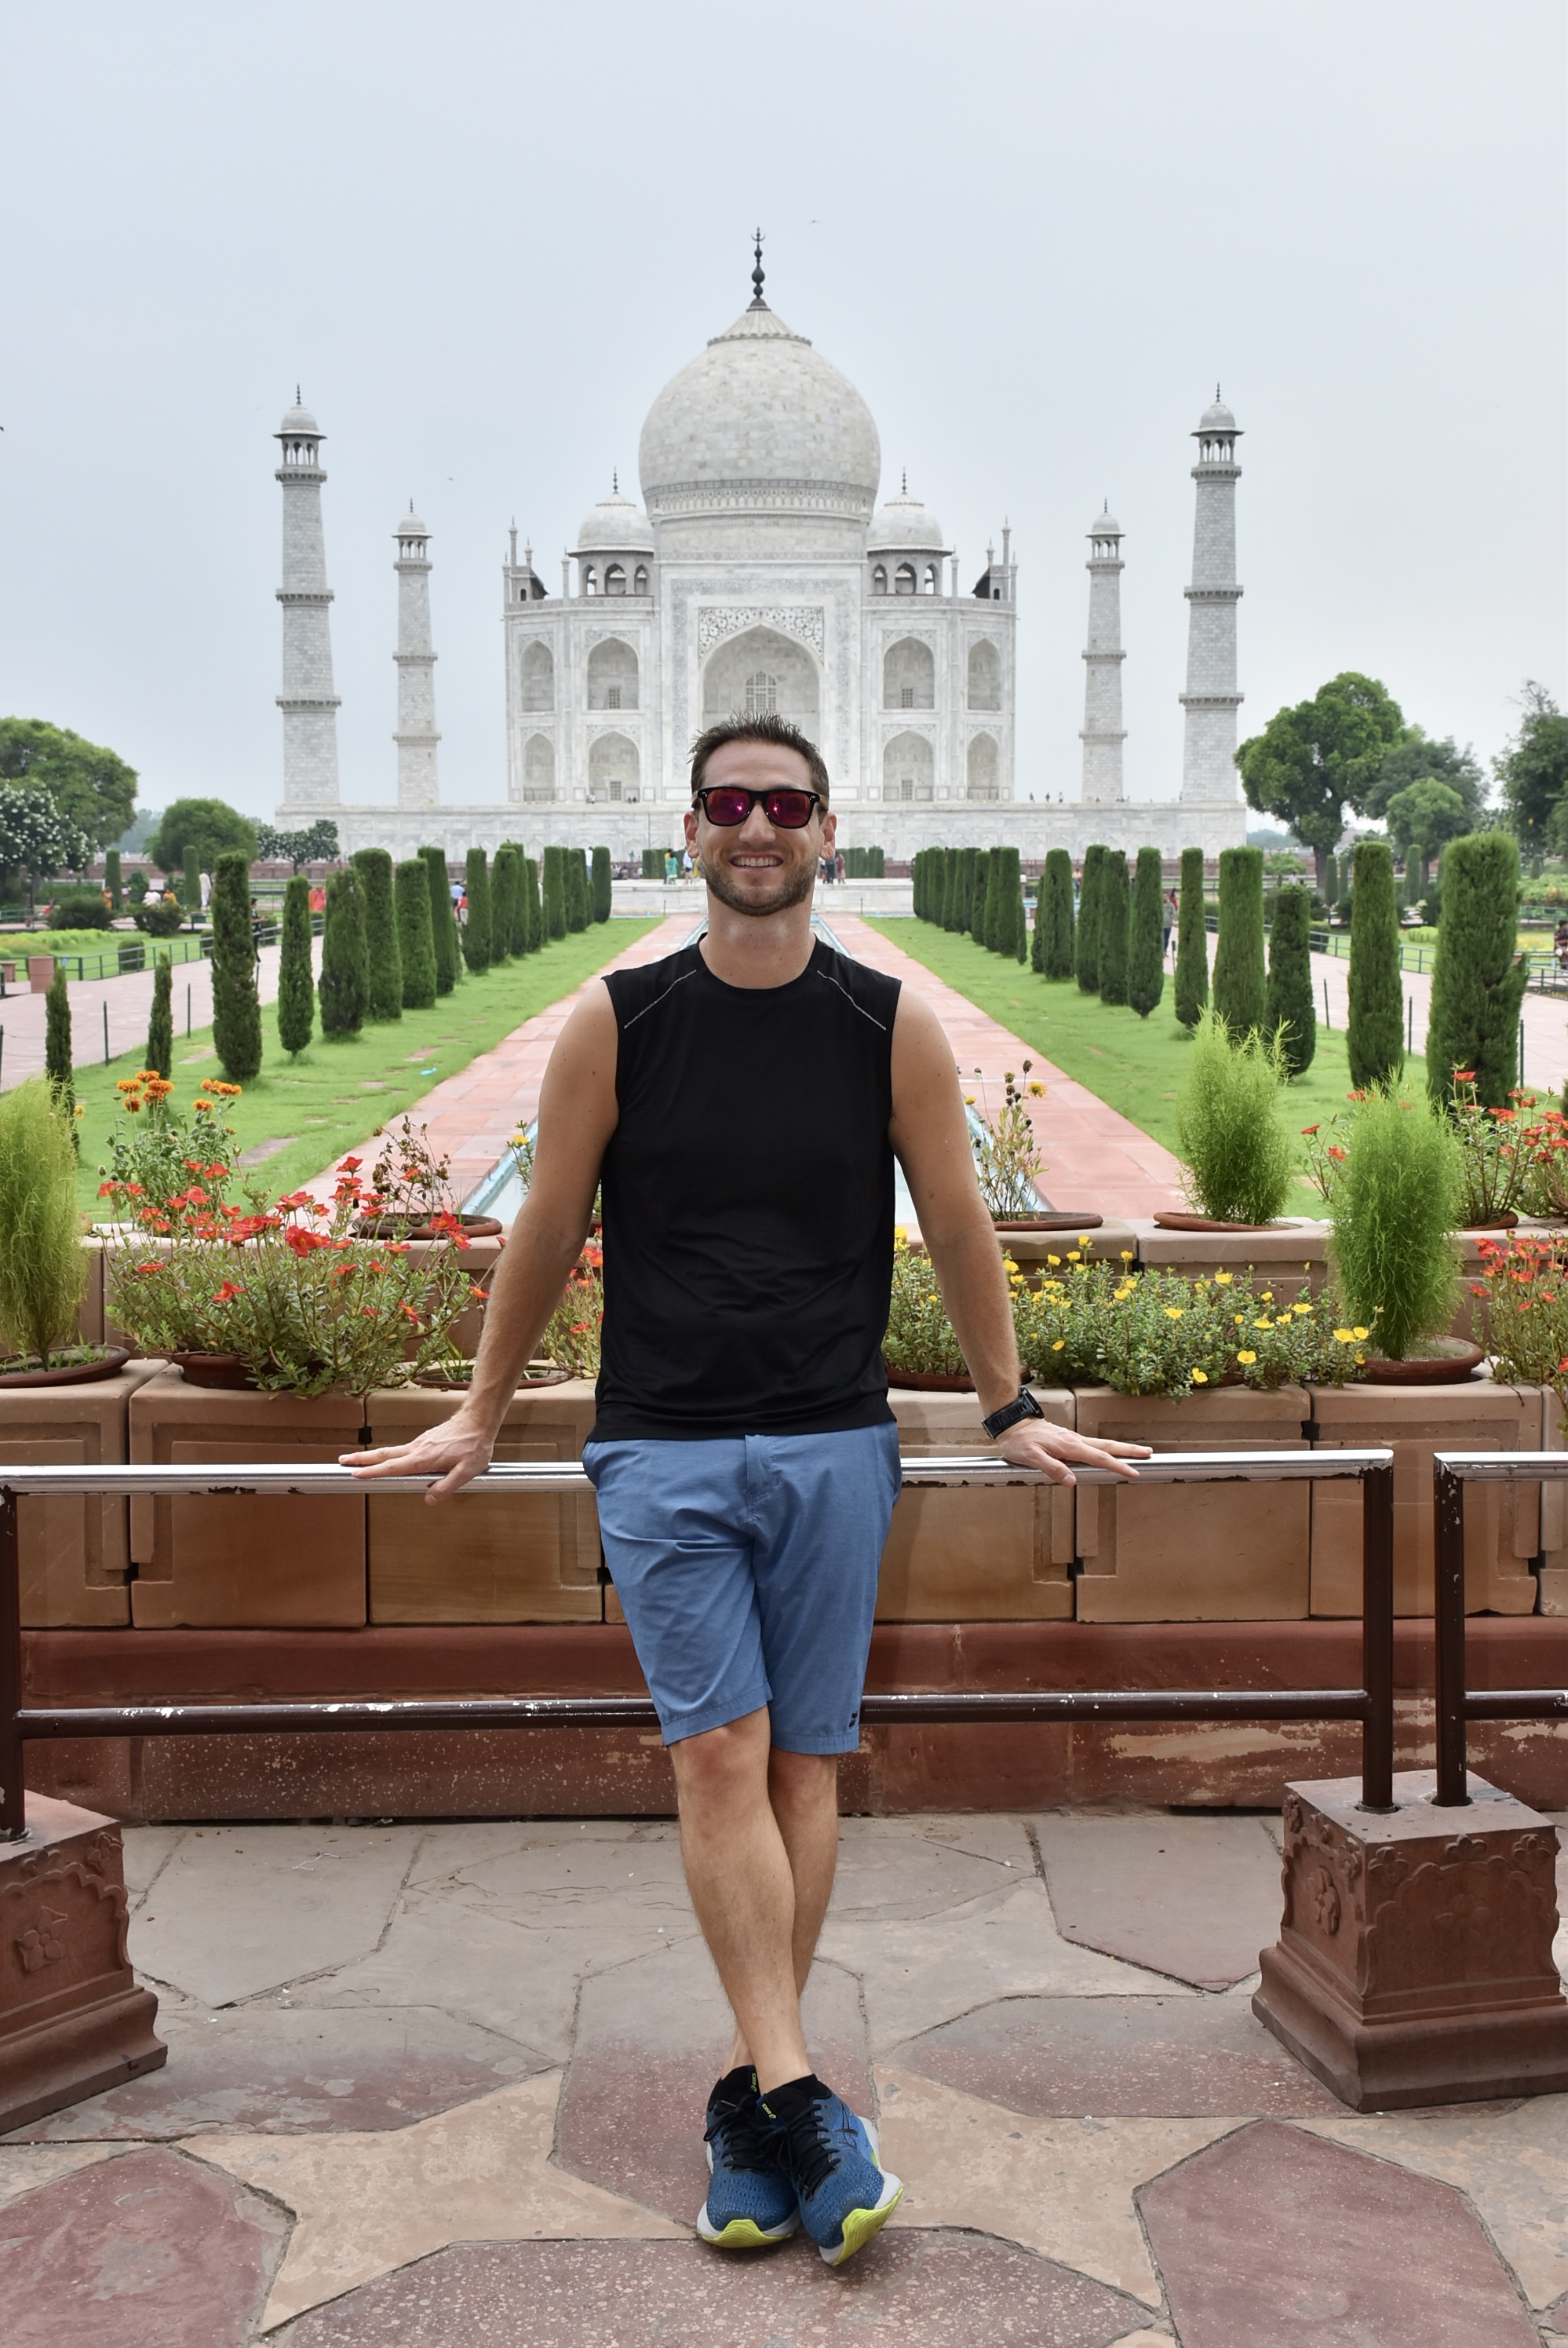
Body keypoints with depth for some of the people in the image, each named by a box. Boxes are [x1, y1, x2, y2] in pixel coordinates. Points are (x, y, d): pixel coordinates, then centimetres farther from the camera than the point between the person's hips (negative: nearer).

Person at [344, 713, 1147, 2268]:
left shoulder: (893, 1027, 3)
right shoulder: (615, 1024, 1)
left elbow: (957, 1228, 11)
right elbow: (547, 1230, 8)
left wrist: (1009, 1410, 15)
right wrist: (480, 1420, 14)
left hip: (833, 1451, 1)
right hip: (662, 1452, -1)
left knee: (802, 1762, 4)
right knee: (718, 1755, -9)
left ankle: (748, 2087, 16)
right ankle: (796, 2095, -5)